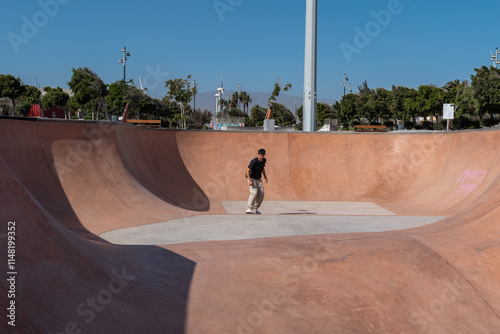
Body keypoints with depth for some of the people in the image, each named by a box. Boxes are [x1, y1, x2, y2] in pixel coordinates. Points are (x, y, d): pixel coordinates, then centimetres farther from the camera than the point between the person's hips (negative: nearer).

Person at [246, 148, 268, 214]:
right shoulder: (254, 161, -24)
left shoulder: (264, 160, -2)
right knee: (254, 193, -24)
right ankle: (249, 209, -22)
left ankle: (254, 209, 15)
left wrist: (265, 176, 10)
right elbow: (248, 170, -23)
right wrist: (250, 180, -30)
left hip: (258, 179, 7)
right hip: (252, 178, -7)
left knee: (261, 195, 2)